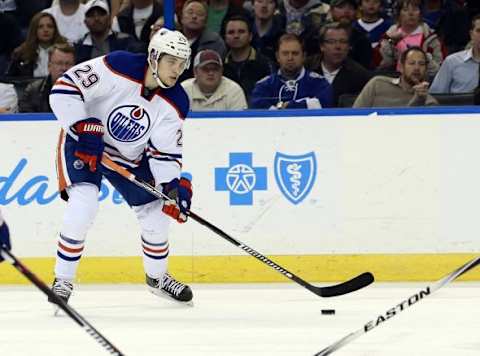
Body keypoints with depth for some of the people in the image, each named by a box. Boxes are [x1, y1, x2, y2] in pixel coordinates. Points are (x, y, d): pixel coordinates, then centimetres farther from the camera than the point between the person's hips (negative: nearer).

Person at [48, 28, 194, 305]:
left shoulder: (175, 103, -13)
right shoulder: (117, 67, -27)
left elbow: (166, 151, -7)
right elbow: (64, 89, -27)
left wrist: (173, 185, -22)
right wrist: (84, 129, -31)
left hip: (130, 156, 5)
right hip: (84, 144, -5)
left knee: (156, 213, 4)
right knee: (83, 205, -25)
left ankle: (157, 276, 32)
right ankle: (63, 280, -11)